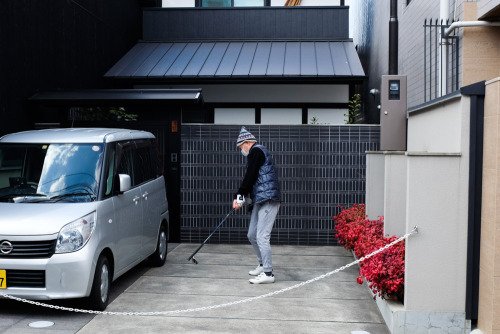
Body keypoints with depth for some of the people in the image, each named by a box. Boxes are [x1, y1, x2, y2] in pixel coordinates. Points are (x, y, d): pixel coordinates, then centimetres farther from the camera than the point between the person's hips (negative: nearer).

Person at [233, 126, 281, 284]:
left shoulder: (256, 151, -7)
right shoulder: (256, 153, 24)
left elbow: (250, 177, -15)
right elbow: (252, 180, 21)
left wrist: (240, 196, -12)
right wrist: (241, 197, 11)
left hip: (268, 200, -10)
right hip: (260, 201, 10)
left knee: (262, 237, -10)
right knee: (252, 235, 16)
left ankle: (268, 273, -5)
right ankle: (263, 264, 29)